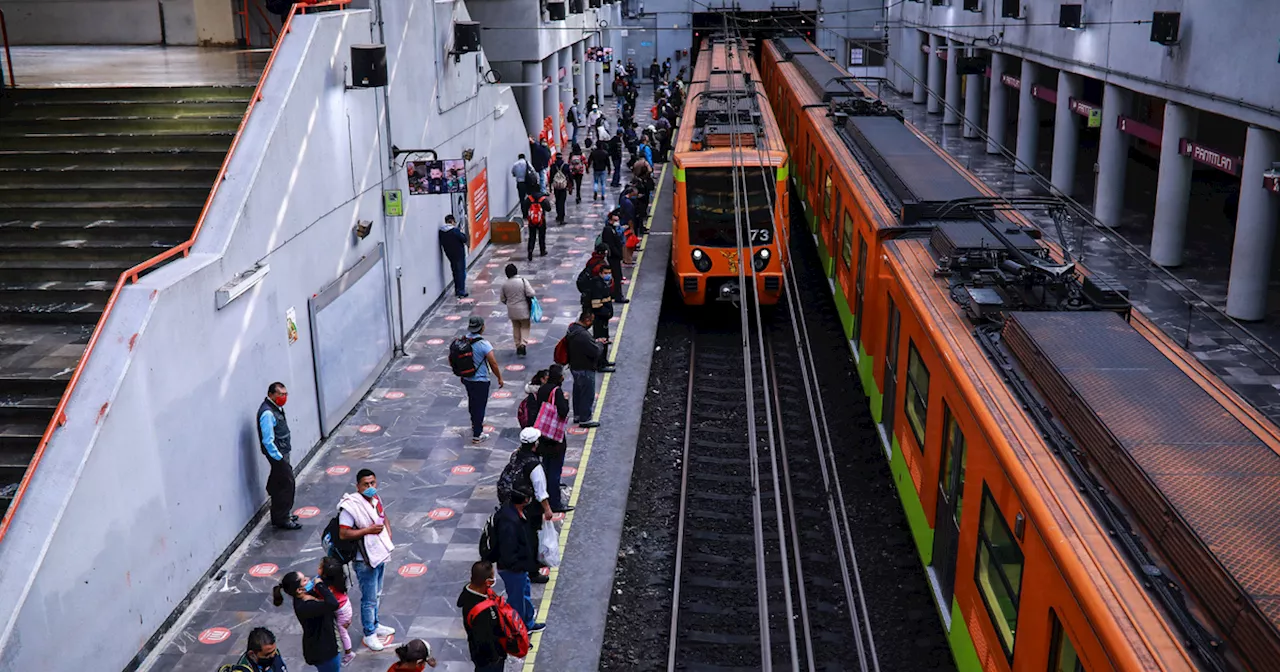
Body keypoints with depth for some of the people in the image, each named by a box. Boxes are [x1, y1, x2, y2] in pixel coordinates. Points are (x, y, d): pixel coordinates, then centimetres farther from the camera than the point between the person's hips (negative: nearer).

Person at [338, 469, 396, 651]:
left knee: (376, 594, 23)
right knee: (369, 599, 4)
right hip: (365, 561, -8)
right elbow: (343, 534, -27)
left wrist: (388, 534, 3)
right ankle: (369, 635, 19)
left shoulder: (376, 498, 2)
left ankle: (375, 625, 41)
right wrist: (368, 530, -26)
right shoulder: (350, 506, -23)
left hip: (380, 554, 8)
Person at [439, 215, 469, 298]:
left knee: (455, 272, 18)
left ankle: (457, 291, 23)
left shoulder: (441, 232, -1)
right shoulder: (455, 230, -19)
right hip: (459, 254, -6)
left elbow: (442, 244, 5)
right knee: (461, 272, 1)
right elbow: (464, 239, -15)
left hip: (449, 255, 6)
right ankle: (461, 292, -1)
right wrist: (462, 233, 1)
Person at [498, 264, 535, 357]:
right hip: (523, 309, -3)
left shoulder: (505, 284, -5)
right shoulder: (523, 281, -16)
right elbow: (530, 294, -21)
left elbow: (502, 299, 3)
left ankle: (518, 346, 22)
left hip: (512, 310, 3)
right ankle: (523, 343, -11)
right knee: (525, 326, 9)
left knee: (516, 327, 18)